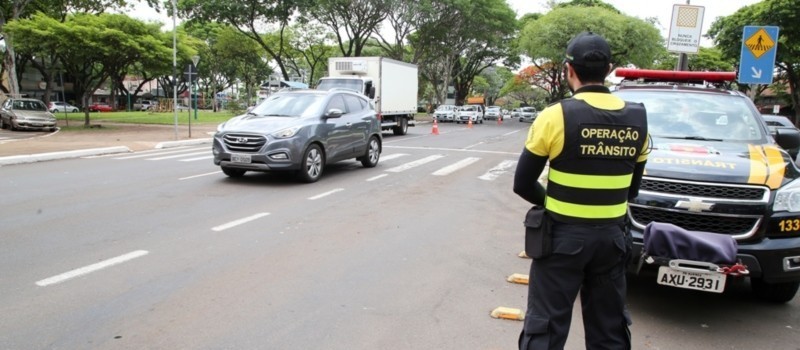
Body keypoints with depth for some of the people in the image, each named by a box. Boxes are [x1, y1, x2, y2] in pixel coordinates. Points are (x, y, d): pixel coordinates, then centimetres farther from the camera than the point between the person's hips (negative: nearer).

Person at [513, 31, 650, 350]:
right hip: (612, 237, 5)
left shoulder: (556, 116, -14)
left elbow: (522, 184, -8)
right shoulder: (637, 120, 1)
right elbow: (632, 188, 10)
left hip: (563, 237, -5)